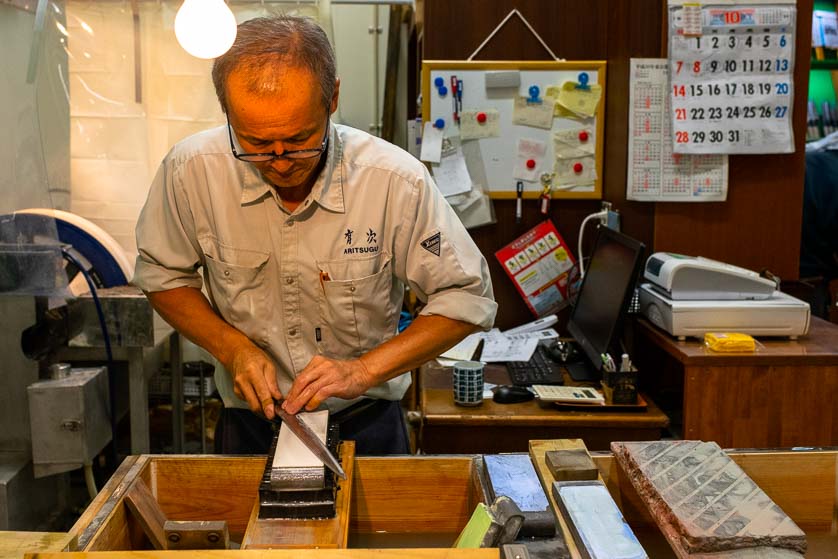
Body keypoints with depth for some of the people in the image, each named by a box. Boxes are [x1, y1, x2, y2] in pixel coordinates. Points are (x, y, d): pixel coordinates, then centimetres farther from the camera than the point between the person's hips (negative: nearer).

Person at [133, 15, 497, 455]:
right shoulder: (191, 170, -14)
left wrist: (364, 369, -19)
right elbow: (161, 276, 3)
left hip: (364, 425, 0)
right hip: (249, 427, 1)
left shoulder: (397, 181, -19)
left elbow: (466, 298, -10)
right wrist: (232, 348, -12)